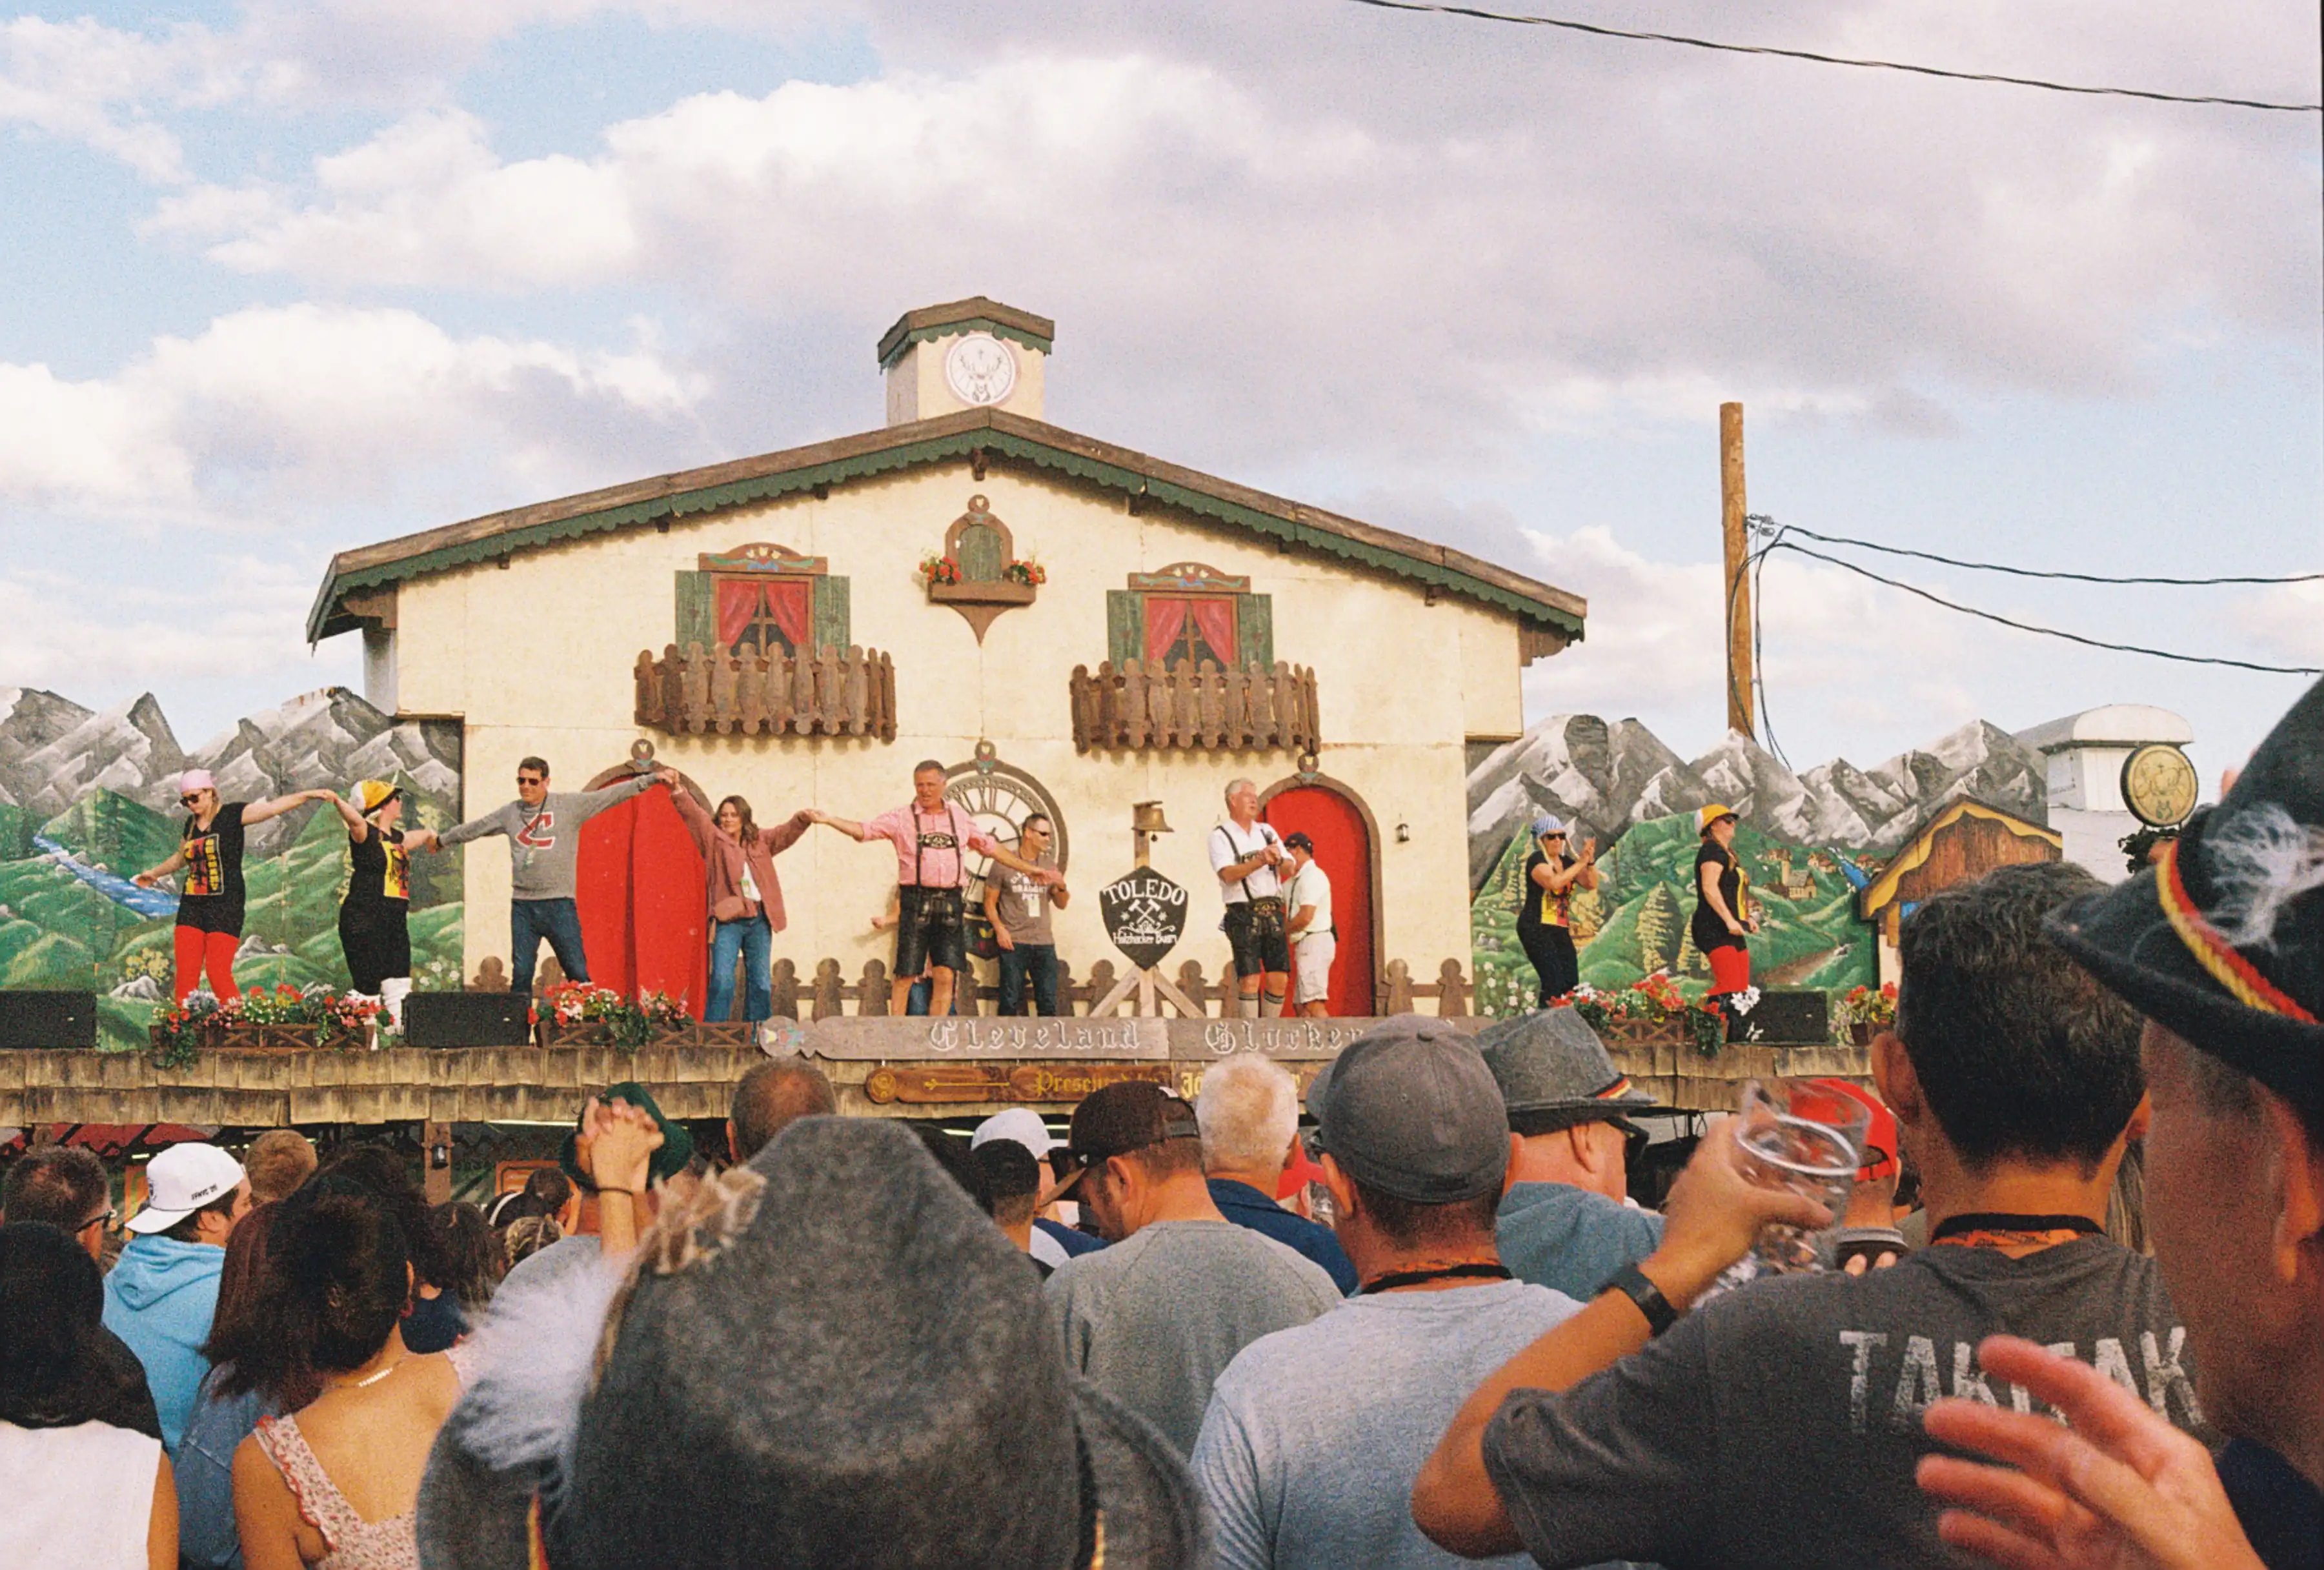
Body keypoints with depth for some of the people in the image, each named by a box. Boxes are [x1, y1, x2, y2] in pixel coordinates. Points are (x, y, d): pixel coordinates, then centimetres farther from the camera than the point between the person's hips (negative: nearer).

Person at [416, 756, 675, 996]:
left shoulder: (570, 805, 0)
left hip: (559, 904, -3)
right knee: (521, 974, 3)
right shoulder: (510, 813, 13)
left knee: (578, 972, -5)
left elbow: (612, 795, -3)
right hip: (522, 904, 3)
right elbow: (474, 828, 27)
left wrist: (652, 779, -10)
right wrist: (441, 840, 40)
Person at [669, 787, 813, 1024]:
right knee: (722, 982, -13)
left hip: (759, 920, 4)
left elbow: (787, 831, 9)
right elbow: (694, 814, -6)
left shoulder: (760, 842, 17)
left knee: (761, 984, 6)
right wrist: (679, 791, -22)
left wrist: (803, 818, -12)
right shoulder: (714, 840, 7)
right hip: (728, 920, -4)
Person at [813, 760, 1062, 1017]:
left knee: (945, 976, -4)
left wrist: (1030, 869, 26)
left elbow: (992, 847, 23)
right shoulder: (902, 818, 5)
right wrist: (829, 820, -19)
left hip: (950, 903, 3)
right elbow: (864, 830, -4)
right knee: (905, 976, -3)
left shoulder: (958, 817, 15)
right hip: (916, 902, -2)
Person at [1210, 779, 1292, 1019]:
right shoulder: (1220, 836, 3)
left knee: (1280, 979, -1)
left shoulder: (1267, 831, 20)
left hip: (1273, 912, 5)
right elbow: (1228, 874, -12)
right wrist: (1260, 861, -23)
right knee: (1250, 979, -12)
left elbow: (1290, 866, 12)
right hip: (1244, 913, -5)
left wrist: (1278, 859, -11)